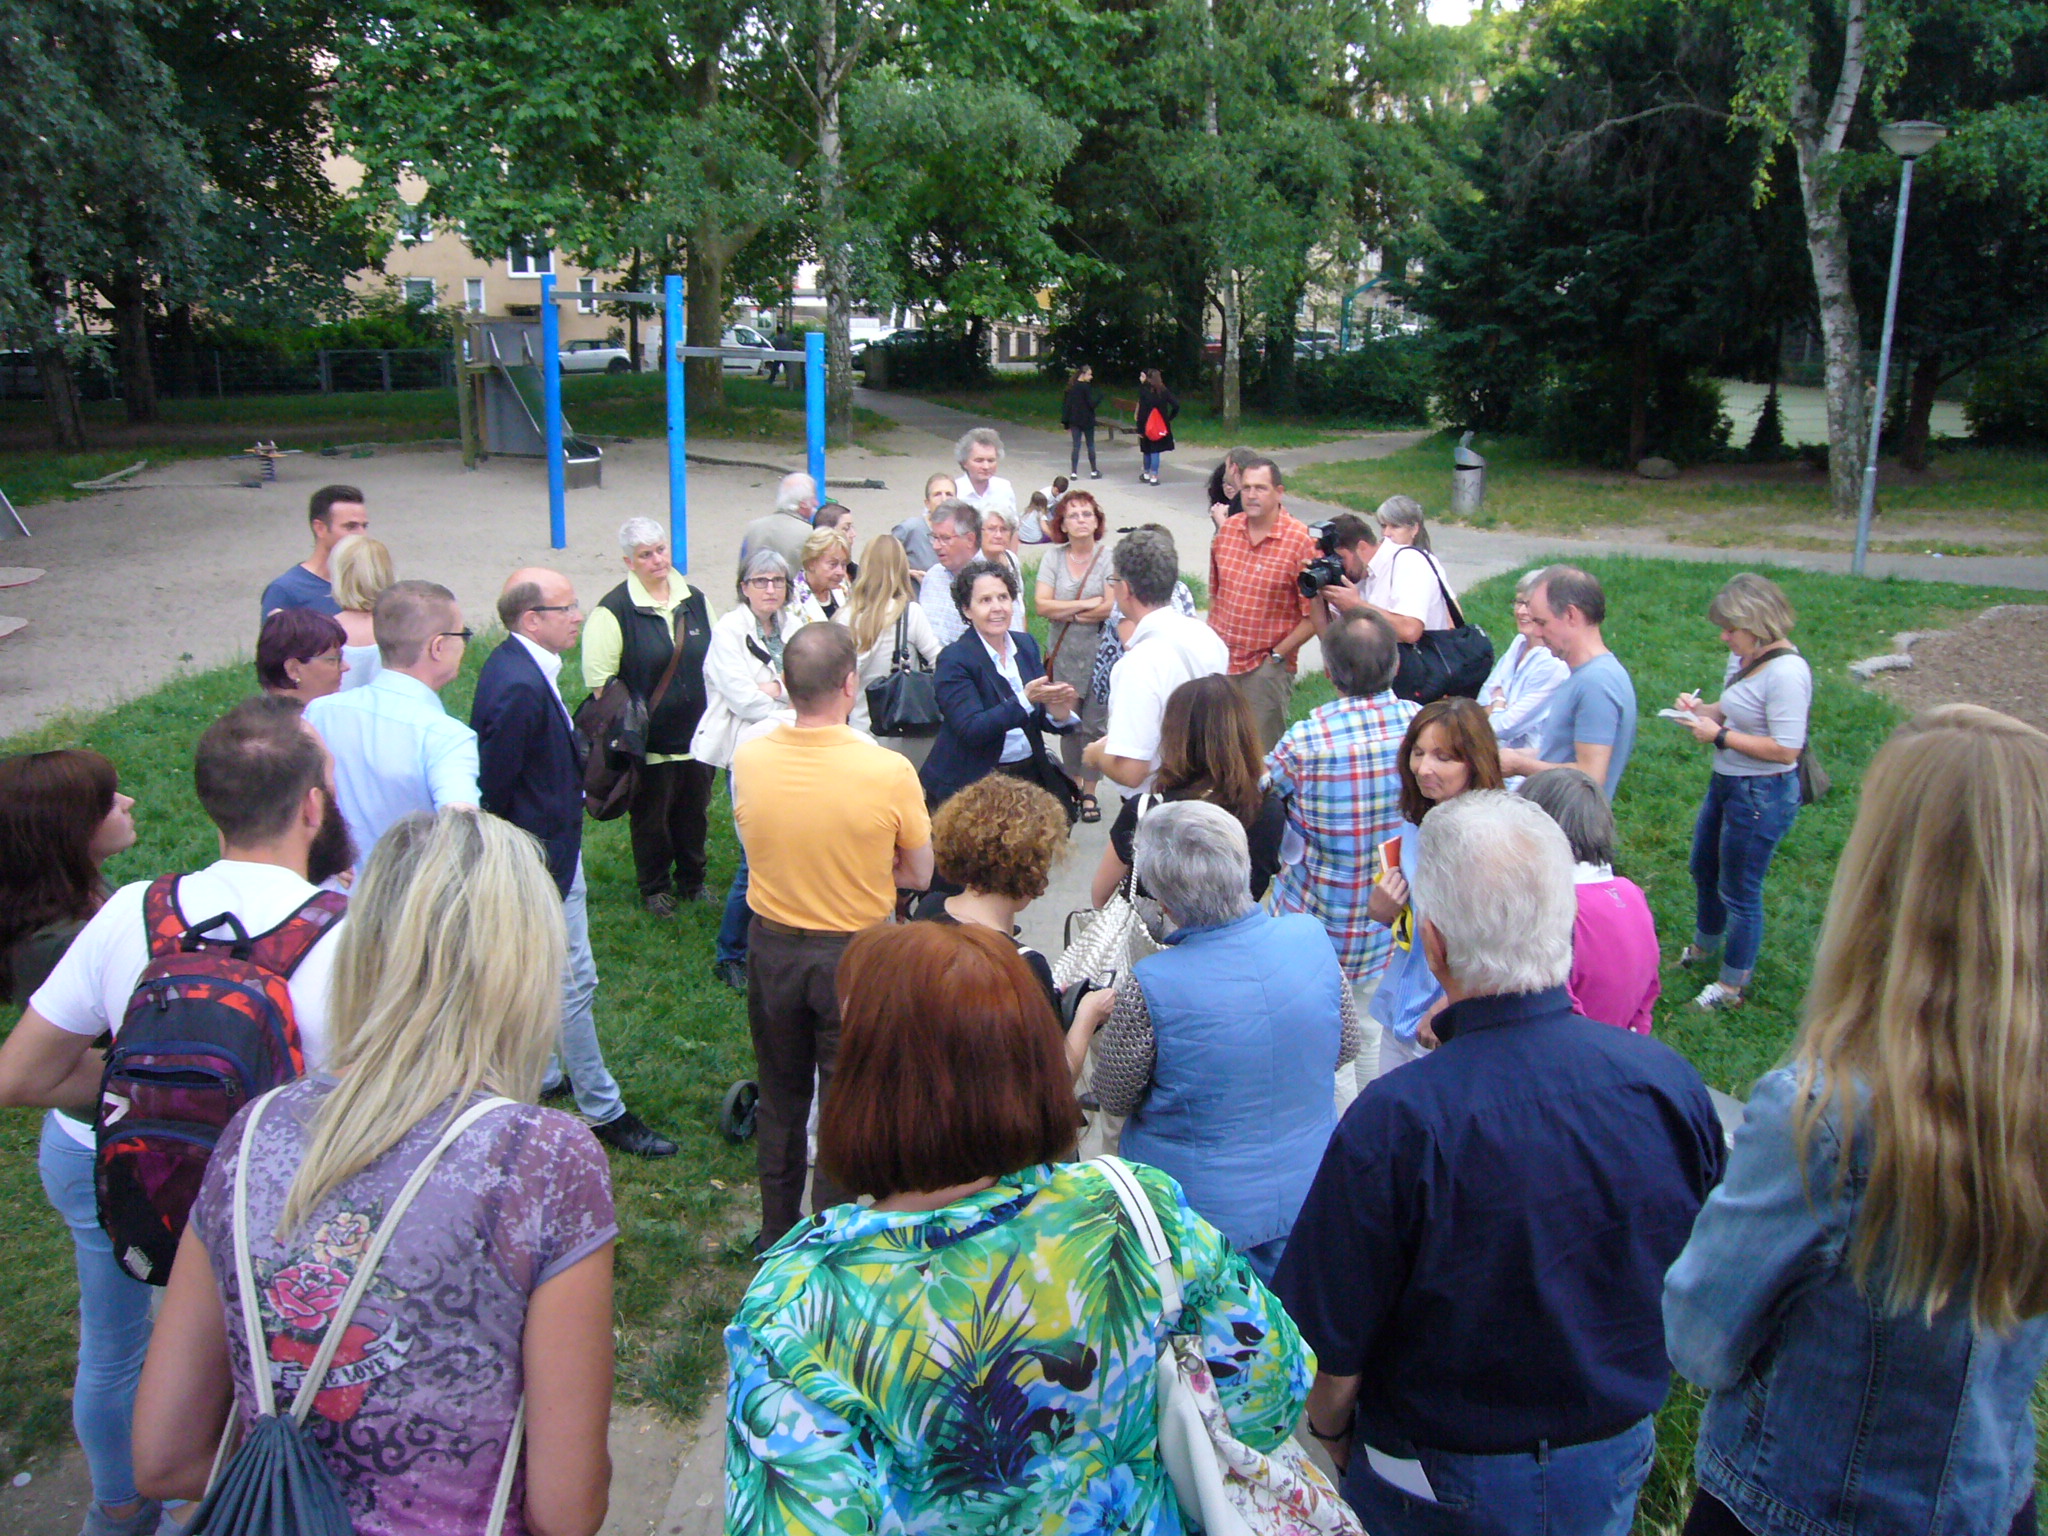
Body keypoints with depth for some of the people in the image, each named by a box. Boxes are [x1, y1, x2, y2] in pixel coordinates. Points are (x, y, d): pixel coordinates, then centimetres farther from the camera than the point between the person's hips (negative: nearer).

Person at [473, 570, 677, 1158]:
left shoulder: (516, 667, 5)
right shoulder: (519, 686, -27)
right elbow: (494, 785, -25)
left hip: (553, 848, 11)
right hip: (543, 855, -11)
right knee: (573, 981, 0)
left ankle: (541, 1072, 41)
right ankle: (602, 1111, 12)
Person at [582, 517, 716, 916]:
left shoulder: (695, 600, 7)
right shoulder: (614, 610, -11)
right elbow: (599, 681, -11)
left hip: (696, 734, 5)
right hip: (649, 741, -5)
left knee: (695, 811, 16)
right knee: (651, 816, 8)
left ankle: (692, 881, 34)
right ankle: (654, 888, 27)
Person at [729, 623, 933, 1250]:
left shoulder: (747, 759, -13)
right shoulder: (889, 770, -22)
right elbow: (917, 875, -9)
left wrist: (811, 871, 0)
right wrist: (858, 868, -2)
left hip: (773, 948, 3)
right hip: (856, 956, -3)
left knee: (780, 1099, 22)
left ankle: (777, 1235, 38)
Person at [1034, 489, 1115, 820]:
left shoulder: (1109, 557, -6)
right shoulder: (1053, 558, 3)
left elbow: (1111, 608, -16)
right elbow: (1042, 606, -6)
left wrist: (1064, 613, -8)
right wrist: (1086, 605, -13)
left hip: (1099, 654, -3)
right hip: (1063, 655, 3)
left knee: (1094, 725, 2)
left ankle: (1090, 792, 15)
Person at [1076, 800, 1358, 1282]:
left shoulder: (1150, 988, -29)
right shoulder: (1311, 936, -15)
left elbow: (1115, 1099, -11)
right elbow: (1346, 1047, 2)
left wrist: (1095, 1017, 4)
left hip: (1205, 1210, -4)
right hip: (1307, 1194, 4)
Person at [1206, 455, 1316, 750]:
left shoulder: (1301, 541, -13)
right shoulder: (1227, 529, 4)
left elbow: (1313, 616, -13)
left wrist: (1276, 655, -12)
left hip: (1266, 668, -5)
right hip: (1218, 659, 5)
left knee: (1262, 755, 4)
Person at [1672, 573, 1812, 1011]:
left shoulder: (1785, 672, -26)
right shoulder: (1745, 657, 1)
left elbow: (1786, 749, -27)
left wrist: (1720, 736, -23)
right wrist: (1702, 708, -3)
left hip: (1761, 794, -9)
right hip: (1726, 781, 10)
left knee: (1739, 891, 7)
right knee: (1704, 870, 27)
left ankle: (1733, 985, 26)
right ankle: (1703, 946, 53)